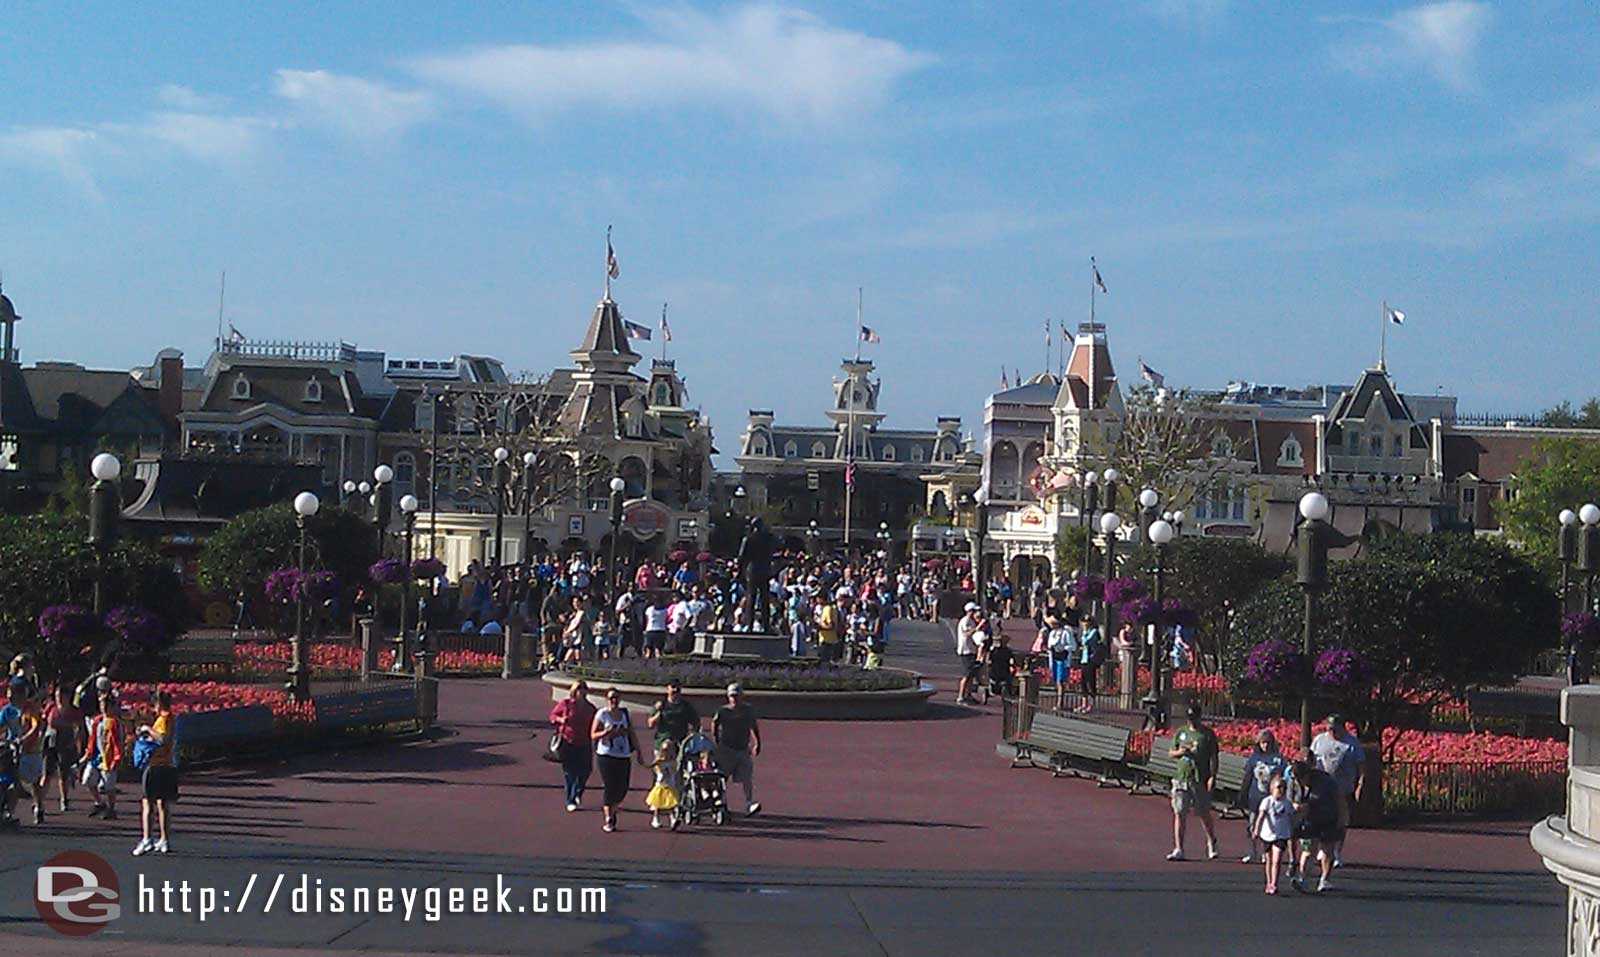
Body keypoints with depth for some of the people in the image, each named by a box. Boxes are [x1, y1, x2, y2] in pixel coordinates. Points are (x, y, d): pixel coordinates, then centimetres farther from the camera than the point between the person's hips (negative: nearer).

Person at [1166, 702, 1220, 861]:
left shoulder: (1208, 734, 0)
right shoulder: (1181, 733, 10)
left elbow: (1213, 758, -2)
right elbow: (1171, 752, 18)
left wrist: (1212, 777, -12)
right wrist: (1180, 752, -5)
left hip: (1201, 780, -3)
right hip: (1181, 778, 3)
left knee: (1204, 814, 5)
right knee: (1179, 813, -2)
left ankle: (1211, 843, 30)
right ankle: (1178, 849, 2)